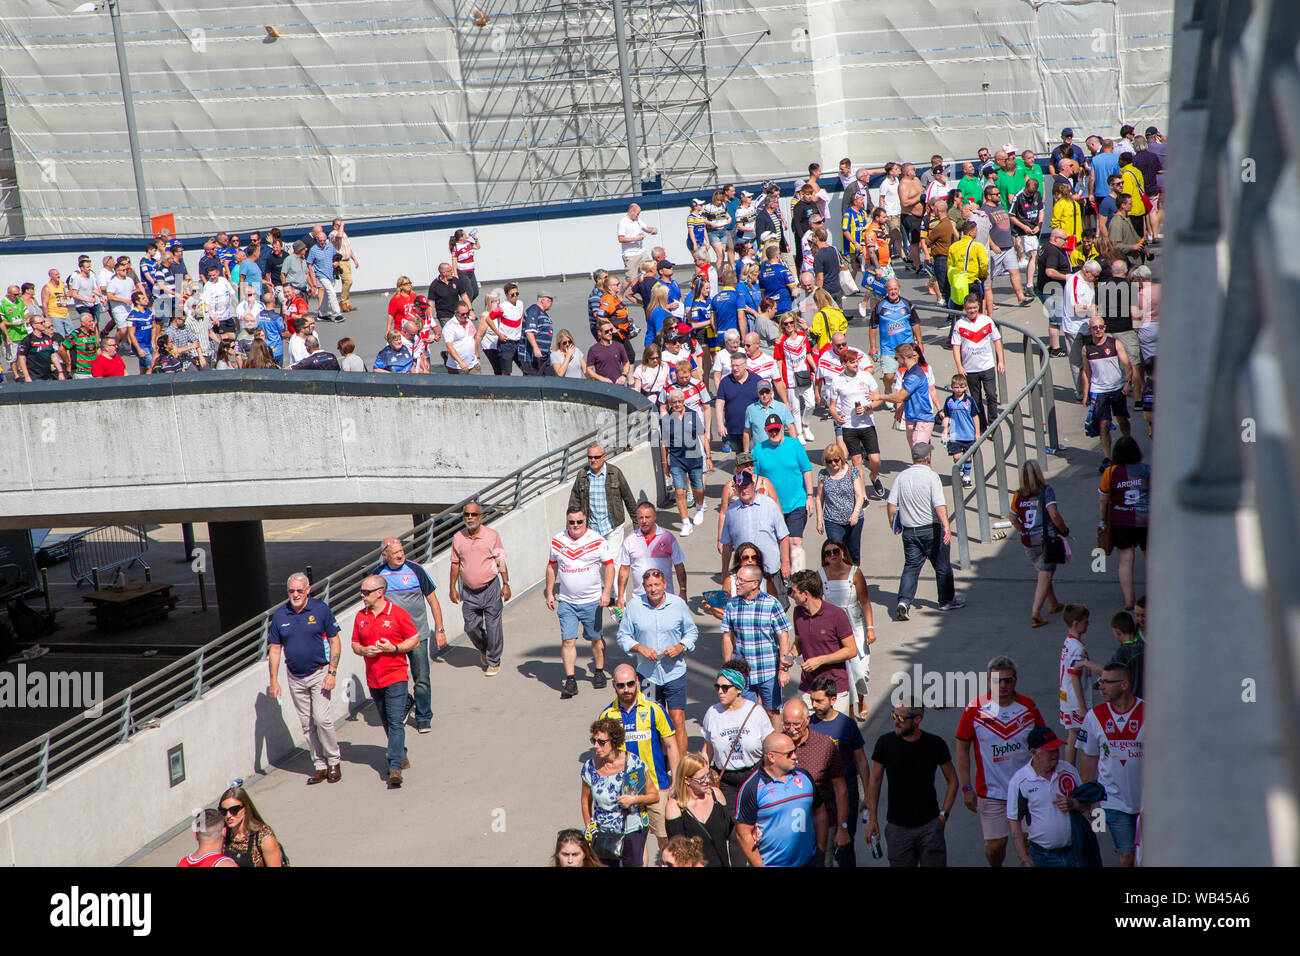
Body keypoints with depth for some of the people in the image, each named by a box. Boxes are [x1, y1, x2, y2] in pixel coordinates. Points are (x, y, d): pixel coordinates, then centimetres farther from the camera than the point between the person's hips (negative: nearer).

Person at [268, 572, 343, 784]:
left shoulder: (321, 609, -7)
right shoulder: (279, 615, 2)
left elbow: (335, 642, -3)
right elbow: (274, 649, 7)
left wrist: (332, 673, -11)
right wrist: (274, 680, 1)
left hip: (319, 674, -4)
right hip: (295, 678, 4)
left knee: (321, 718, -14)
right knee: (307, 724, 6)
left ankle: (334, 761, 3)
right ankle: (320, 766, 14)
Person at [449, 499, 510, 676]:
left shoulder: (492, 536, -4)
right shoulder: (458, 538, 3)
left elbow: (501, 561, 1)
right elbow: (455, 563, 11)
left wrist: (506, 584, -4)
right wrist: (452, 587, 8)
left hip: (491, 588, -3)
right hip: (469, 591, 3)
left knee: (493, 626, -1)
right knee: (471, 627, 5)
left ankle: (494, 662, 14)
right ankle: (483, 648, 35)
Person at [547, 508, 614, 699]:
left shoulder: (597, 541, -5)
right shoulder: (557, 542, 3)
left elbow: (609, 566, -4)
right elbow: (552, 567, 15)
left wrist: (606, 593, -13)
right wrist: (549, 593, 11)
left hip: (592, 600, -1)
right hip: (566, 601, 1)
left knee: (596, 638, 10)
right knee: (567, 640, -6)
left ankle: (599, 672, 30)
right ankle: (570, 680, -4)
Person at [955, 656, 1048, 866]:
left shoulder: (1028, 707, 0)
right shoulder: (975, 709, -7)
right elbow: (962, 749, 0)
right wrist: (967, 788, -3)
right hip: (990, 792, -1)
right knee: (995, 845, 1)